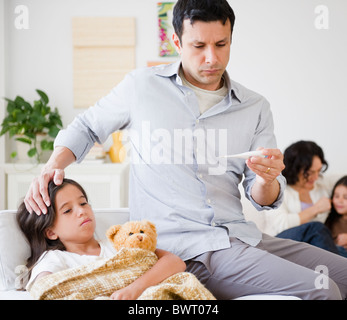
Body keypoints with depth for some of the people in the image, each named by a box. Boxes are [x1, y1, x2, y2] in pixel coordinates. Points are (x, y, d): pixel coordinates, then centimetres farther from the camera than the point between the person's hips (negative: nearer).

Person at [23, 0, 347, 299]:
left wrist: (268, 179, -13)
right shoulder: (142, 86, 2)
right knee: (319, 290, -22)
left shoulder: (255, 108, 10)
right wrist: (51, 167, 1)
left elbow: (262, 200, 11)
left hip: (241, 236, 5)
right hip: (179, 245, -5)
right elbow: (86, 127, 19)